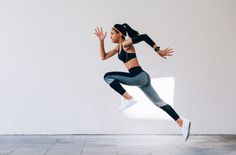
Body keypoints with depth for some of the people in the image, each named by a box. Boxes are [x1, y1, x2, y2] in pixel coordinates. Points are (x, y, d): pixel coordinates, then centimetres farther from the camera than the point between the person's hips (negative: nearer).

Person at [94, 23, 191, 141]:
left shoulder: (126, 44, -8)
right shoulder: (118, 47, 18)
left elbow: (144, 37, -18)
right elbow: (103, 57, 23)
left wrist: (158, 51, -18)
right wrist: (101, 40, 14)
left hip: (140, 76, -10)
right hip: (140, 78, 10)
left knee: (108, 76, -11)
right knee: (159, 102, 13)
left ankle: (128, 99, -9)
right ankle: (182, 123, 15)